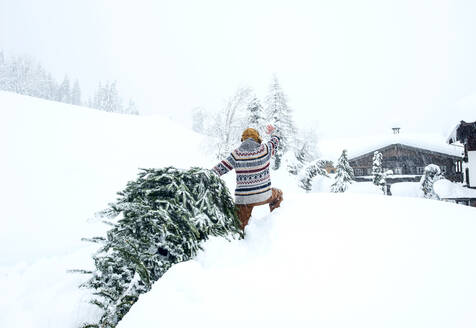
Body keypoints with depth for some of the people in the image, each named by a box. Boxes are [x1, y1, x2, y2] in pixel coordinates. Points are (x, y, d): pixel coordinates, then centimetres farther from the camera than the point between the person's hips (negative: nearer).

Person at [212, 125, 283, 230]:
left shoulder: (236, 154, -5)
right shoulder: (265, 149, -5)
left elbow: (219, 169, -2)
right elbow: (275, 142, 18)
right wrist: (272, 133, 39)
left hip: (243, 199, 0)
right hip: (264, 195, 0)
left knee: (240, 226, 13)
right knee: (278, 194, 32)